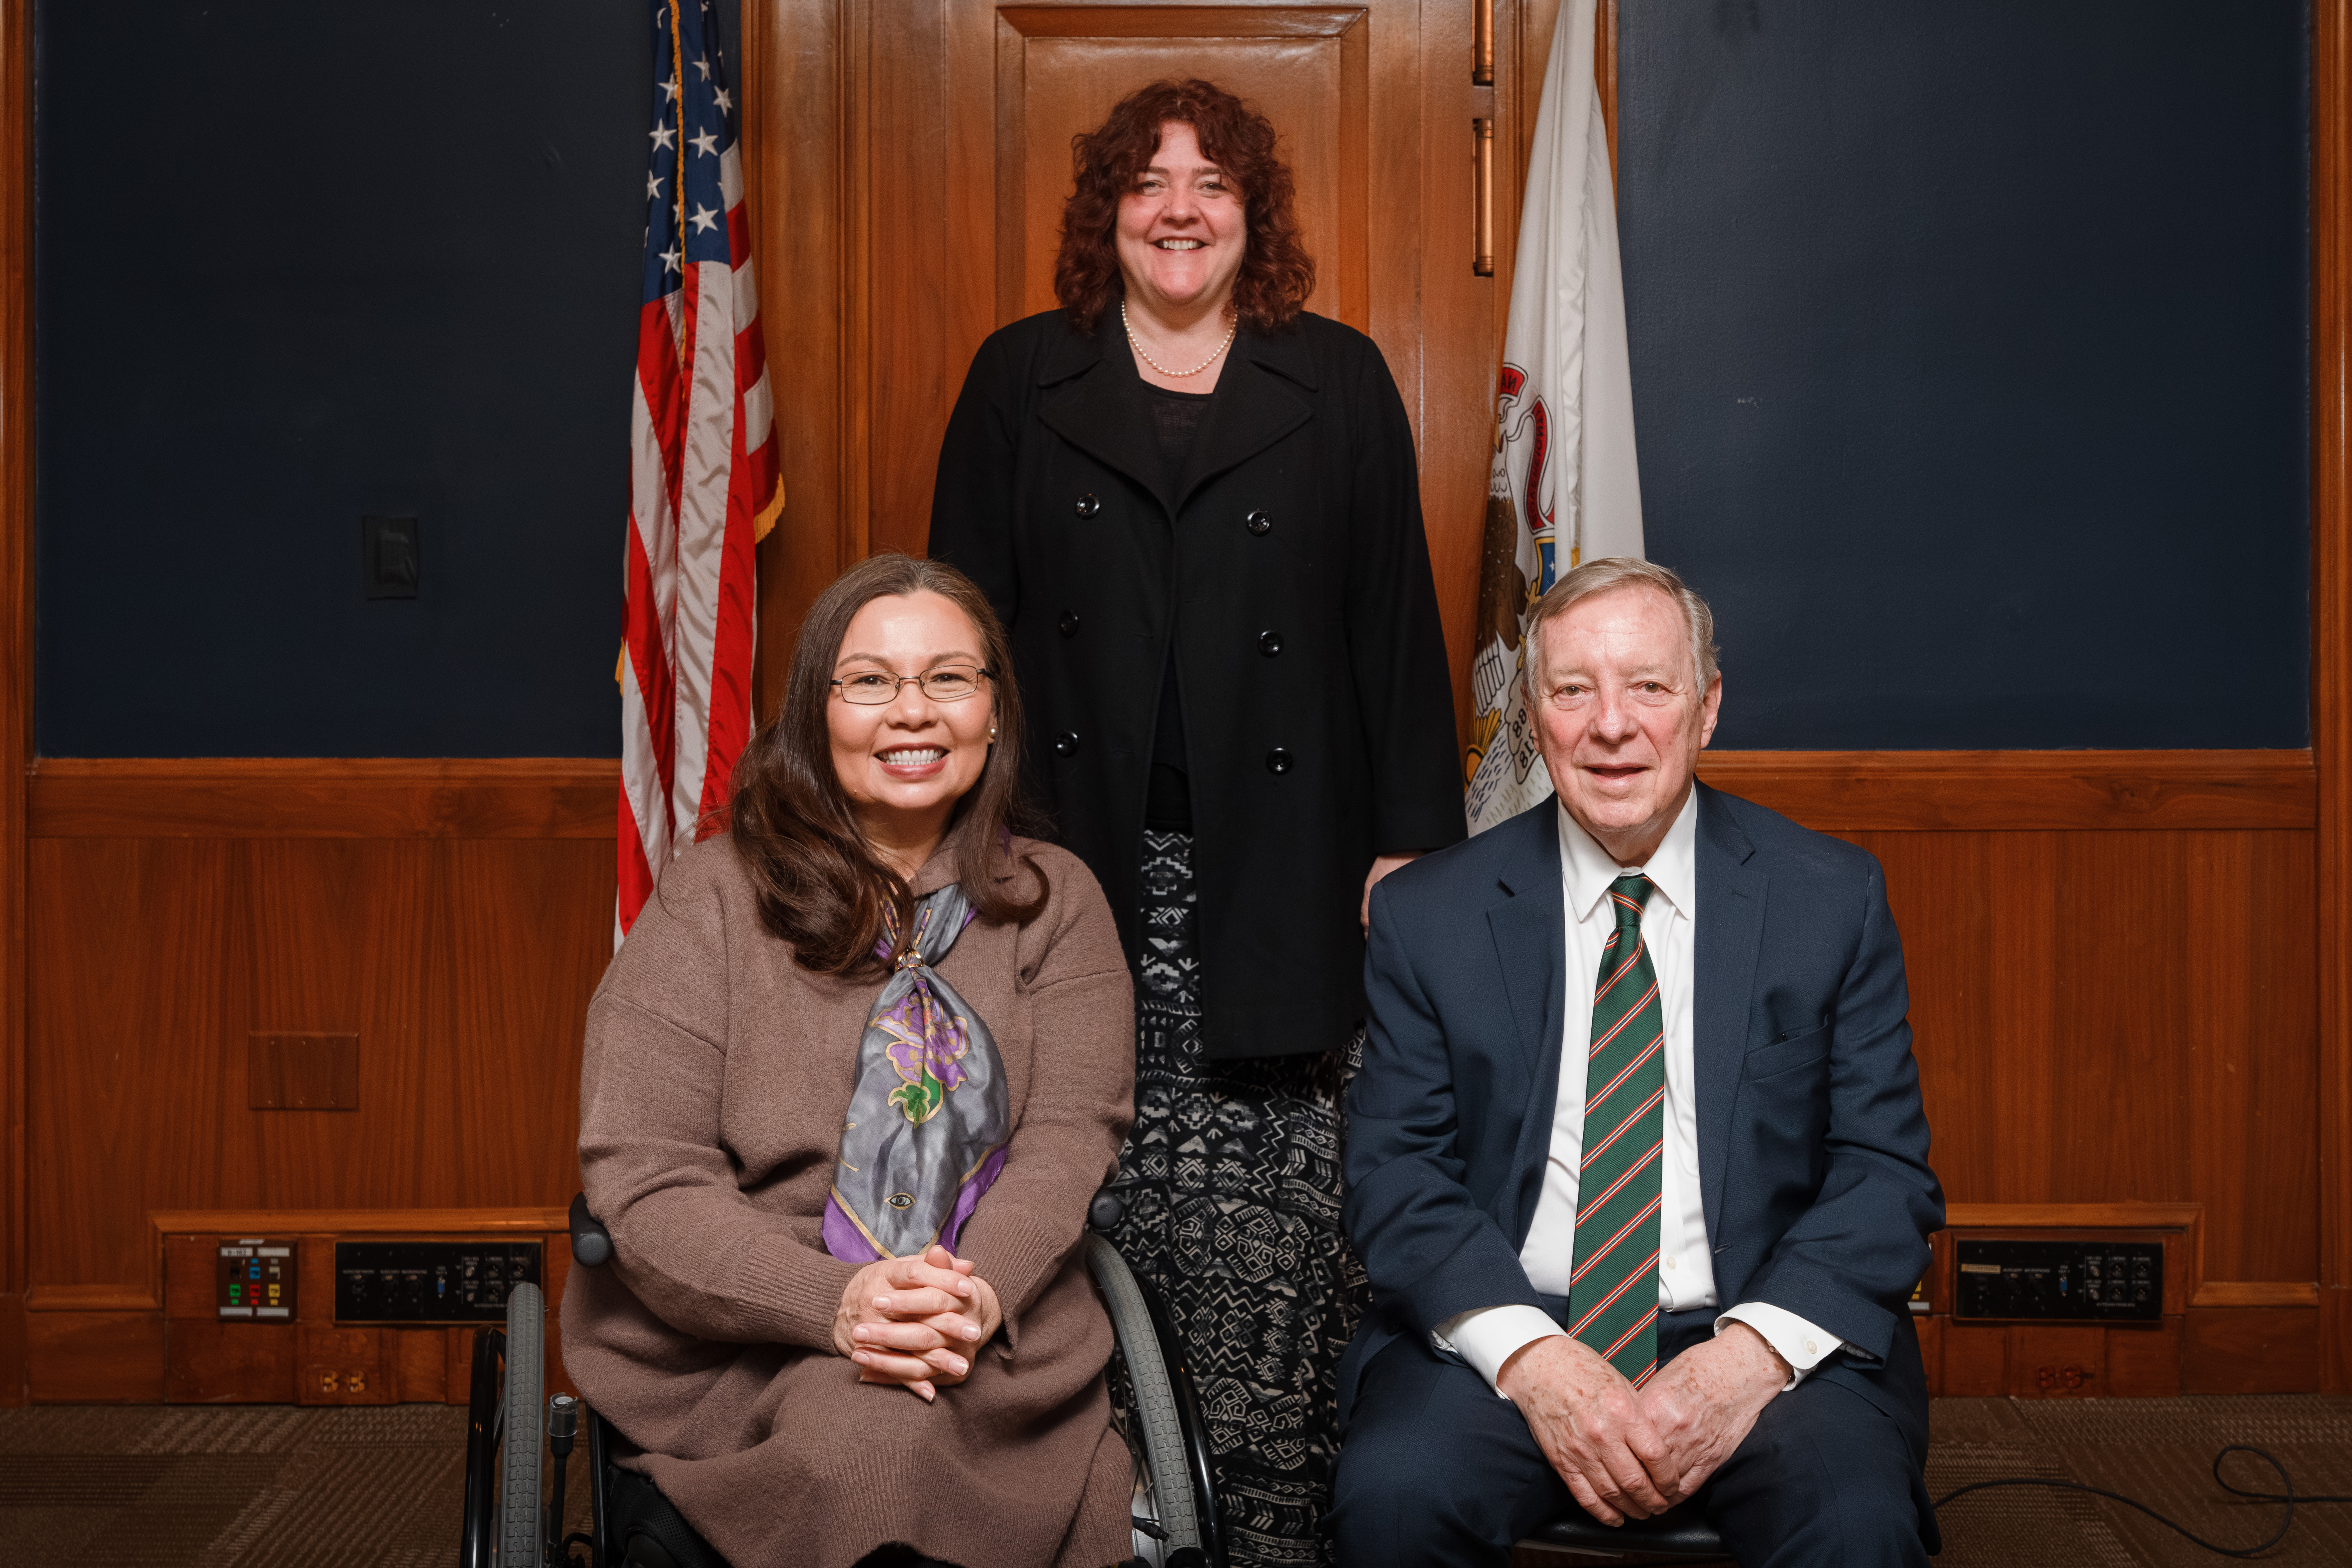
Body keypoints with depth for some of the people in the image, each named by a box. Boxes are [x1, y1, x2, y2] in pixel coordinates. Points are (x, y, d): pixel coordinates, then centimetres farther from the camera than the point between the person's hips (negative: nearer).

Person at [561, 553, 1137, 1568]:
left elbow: (1069, 1134, 0)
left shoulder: (1054, 904, 11)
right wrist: (836, 1304, -20)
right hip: (736, 1343, -1)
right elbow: (641, 1175, -5)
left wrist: (977, 1294, -21)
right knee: (849, 1440, -33)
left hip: (995, 1339, 1)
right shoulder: (711, 899, 2)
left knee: (901, 1439, -32)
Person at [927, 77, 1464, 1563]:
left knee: (1280, 1229, -4)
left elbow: (1398, 624, 7)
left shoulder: (1340, 383, 11)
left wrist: (1410, 842, -1)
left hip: (1279, 873, 0)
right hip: (1080, 873, 1)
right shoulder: (1020, 382, 12)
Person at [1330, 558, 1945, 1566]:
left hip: (1758, 1335, 0)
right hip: (1507, 1328, 1)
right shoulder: (1427, 915, 4)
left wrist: (1754, 1353, -16)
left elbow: (1885, 1171, 1)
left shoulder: (1832, 900, 4)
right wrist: (1530, 1358, -17)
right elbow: (1396, 1172, 0)